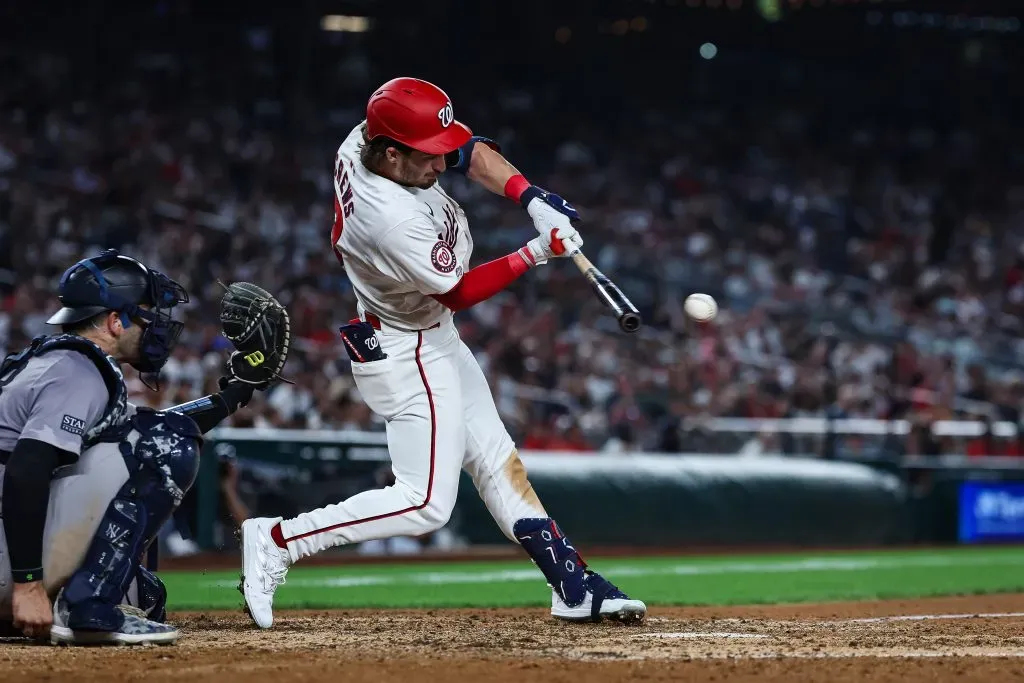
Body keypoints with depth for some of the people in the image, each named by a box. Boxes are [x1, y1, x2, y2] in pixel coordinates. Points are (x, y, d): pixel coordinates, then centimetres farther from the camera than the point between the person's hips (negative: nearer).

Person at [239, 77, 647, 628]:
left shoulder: (365, 138, -12)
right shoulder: (394, 222, -35)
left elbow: (466, 148, 1)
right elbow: (457, 292, -20)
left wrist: (531, 197, -12)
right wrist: (535, 254, -18)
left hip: (432, 339, 10)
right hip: (408, 355, -10)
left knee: (496, 459, 13)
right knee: (426, 504, -9)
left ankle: (575, 587, 20)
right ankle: (276, 541, -6)